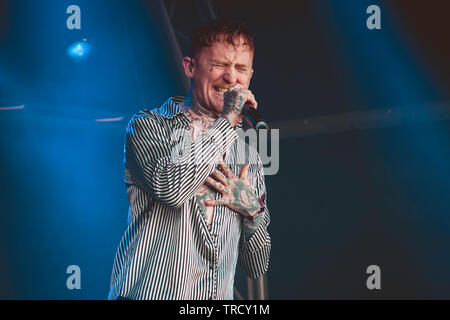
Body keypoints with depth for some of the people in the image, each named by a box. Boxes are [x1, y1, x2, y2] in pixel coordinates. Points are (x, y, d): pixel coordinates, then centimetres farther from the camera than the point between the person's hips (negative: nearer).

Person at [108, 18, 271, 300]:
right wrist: (227, 121, -8)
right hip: (150, 294, -3)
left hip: (219, 296, 3)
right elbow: (171, 187, -17)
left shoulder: (250, 157, 15)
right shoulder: (149, 125, 4)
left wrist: (252, 211, -2)